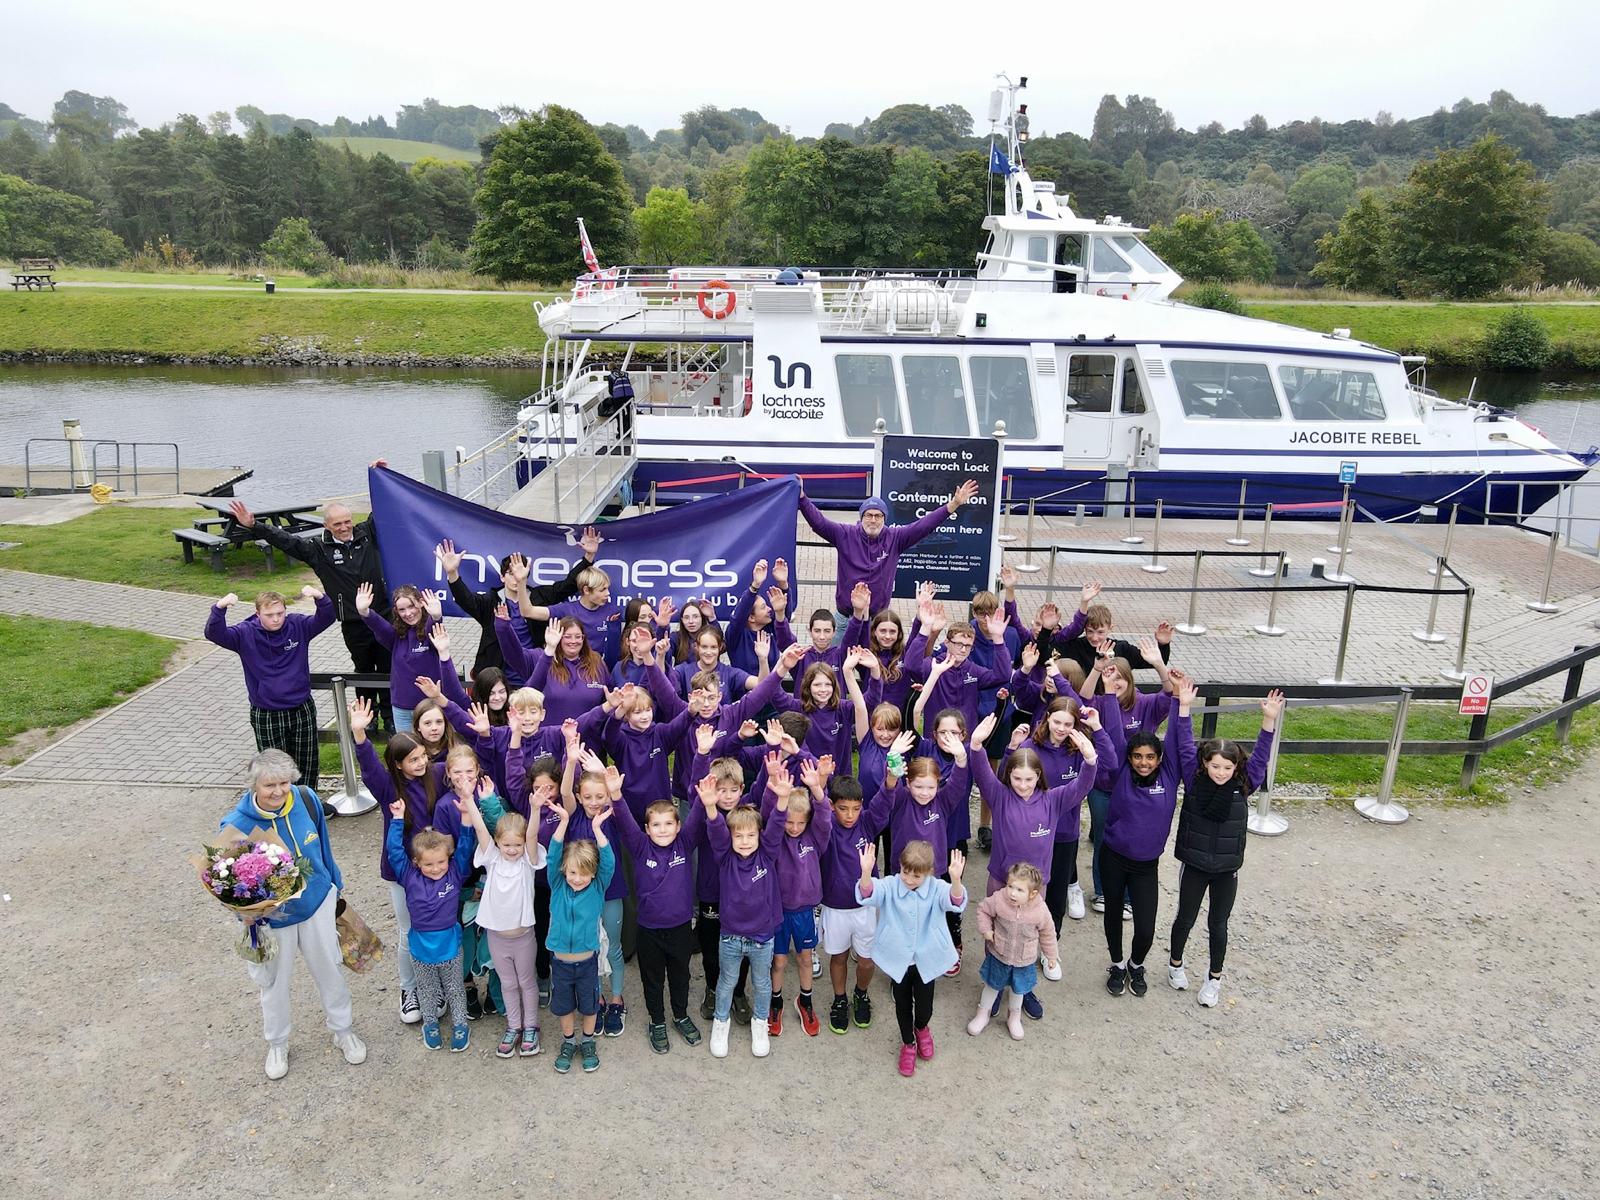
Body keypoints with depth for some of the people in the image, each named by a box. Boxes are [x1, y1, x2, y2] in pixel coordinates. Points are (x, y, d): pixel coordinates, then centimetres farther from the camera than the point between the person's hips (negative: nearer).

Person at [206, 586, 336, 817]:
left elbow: (326, 618, -16)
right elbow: (214, 634, -22)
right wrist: (219, 608, -41)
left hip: (302, 709, 2)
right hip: (266, 716, -2)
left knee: (308, 761, 16)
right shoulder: (246, 634, -11)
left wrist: (320, 598, -37)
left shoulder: (298, 625, -7)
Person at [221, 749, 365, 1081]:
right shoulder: (236, 825, -27)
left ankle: (342, 1030, 43)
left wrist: (335, 884, 12)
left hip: (317, 903, 2)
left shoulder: (306, 799, -18)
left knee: (329, 970, 19)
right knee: (275, 981, 20)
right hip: (272, 917, -2)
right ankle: (277, 1044, 46)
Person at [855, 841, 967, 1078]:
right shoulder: (890, 885, -18)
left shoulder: (937, 888, -18)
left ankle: (921, 1028, 51)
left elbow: (955, 902, -38)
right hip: (899, 960, 1)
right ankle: (908, 1043, 45)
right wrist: (866, 872, -59)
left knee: (924, 1004, 14)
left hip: (927, 960, 0)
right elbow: (867, 894, -36)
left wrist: (955, 879, -61)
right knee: (902, 1004, 18)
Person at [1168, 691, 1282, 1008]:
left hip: (1227, 869, 1)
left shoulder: (1244, 786, -10)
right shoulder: (1193, 780, -13)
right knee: (1185, 918, 16)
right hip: (1193, 865, -1)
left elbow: (1260, 757, -19)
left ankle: (1215, 978, 35)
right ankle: (1175, 963, 41)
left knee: (1218, 924, 15)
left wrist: (1269, 720, -32)